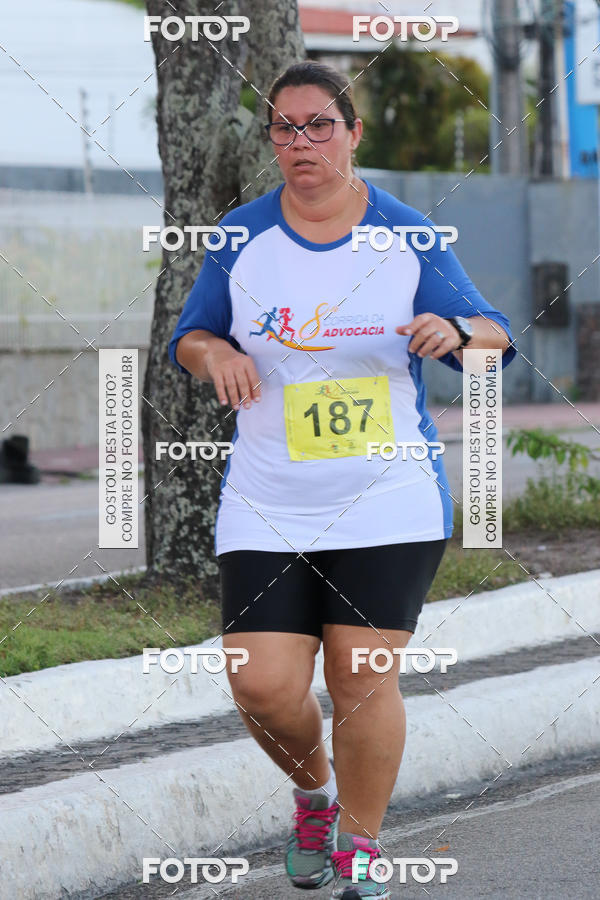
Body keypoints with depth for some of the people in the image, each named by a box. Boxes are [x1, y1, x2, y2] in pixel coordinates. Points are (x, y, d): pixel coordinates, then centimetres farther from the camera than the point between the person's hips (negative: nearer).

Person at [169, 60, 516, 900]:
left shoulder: (407, 237, 1)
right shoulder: (240, 239, 4)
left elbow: (494, 337, 4)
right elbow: (189, 337, 16)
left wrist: (457, 332, -19)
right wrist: (215, 353, -7)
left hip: (389, 505, -1)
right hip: (267, 508, 1)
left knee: (364, 678, -6)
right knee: (262, 685, -8)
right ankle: (314, 787, 25)